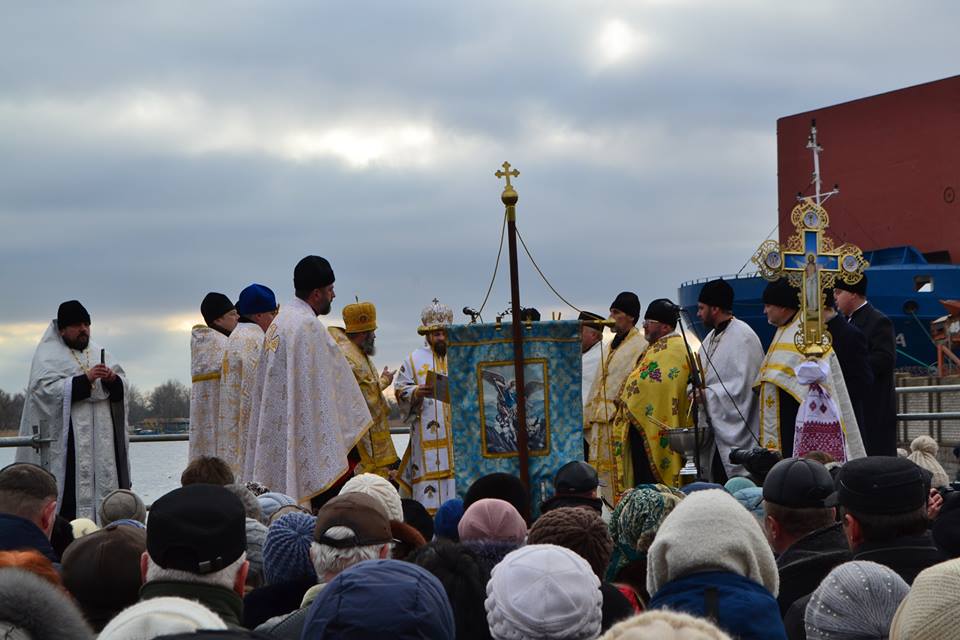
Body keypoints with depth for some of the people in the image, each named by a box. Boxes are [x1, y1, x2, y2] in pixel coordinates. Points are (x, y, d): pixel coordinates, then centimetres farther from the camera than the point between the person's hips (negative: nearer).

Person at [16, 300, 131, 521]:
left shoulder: (98, 352, 18)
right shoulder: (47, 355, 1)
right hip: (69, 439, -5)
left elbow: (123, 383, 15)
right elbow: (46, 389, -13)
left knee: (107, 483, 1)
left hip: (103, 437, 5)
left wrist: (113, 379, -9)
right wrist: (85, 379, -19)